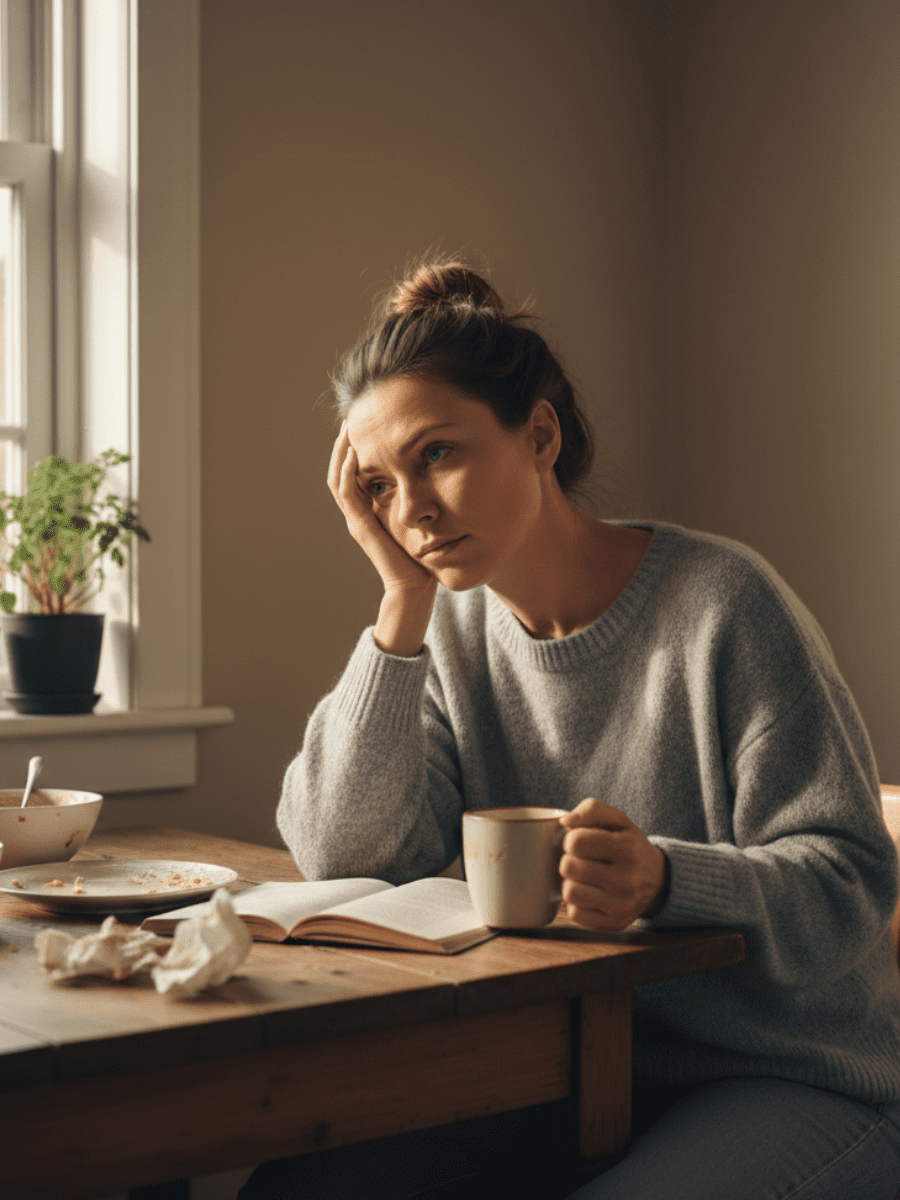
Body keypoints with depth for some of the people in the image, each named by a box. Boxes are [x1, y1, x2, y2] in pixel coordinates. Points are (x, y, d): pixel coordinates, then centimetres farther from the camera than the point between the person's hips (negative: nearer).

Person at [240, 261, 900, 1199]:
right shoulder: (453, 632, 5)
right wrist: (404, 599, -12)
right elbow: (347, 856, -8)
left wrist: (665, 878, -34)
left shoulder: (719, 602, -12)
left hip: (801, 1086, -4)